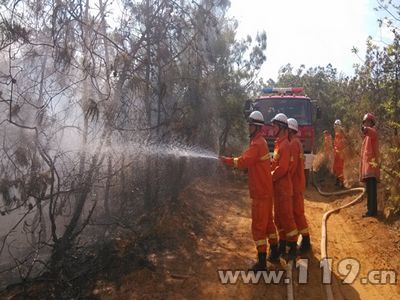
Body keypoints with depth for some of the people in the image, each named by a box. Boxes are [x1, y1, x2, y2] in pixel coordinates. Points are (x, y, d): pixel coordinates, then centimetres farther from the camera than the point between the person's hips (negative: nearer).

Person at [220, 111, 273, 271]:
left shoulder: (257, 143, -18)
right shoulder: (260, 141, 16)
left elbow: (244, 161, -26)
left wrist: (227, 160, -16)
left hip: (261, 191, -10)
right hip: (264, 189, 10)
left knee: (258, 225, -7)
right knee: (265, 221, 20)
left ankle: (262, 262, -3)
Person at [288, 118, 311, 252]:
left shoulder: (293, 143, -17)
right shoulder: (295, 142, 15)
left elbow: (292, 165, -23)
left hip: (295, 183, -10)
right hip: (296, 182, 10)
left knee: (297, 211, -5)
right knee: (294, 210, 16)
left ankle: (306, 241, 2)